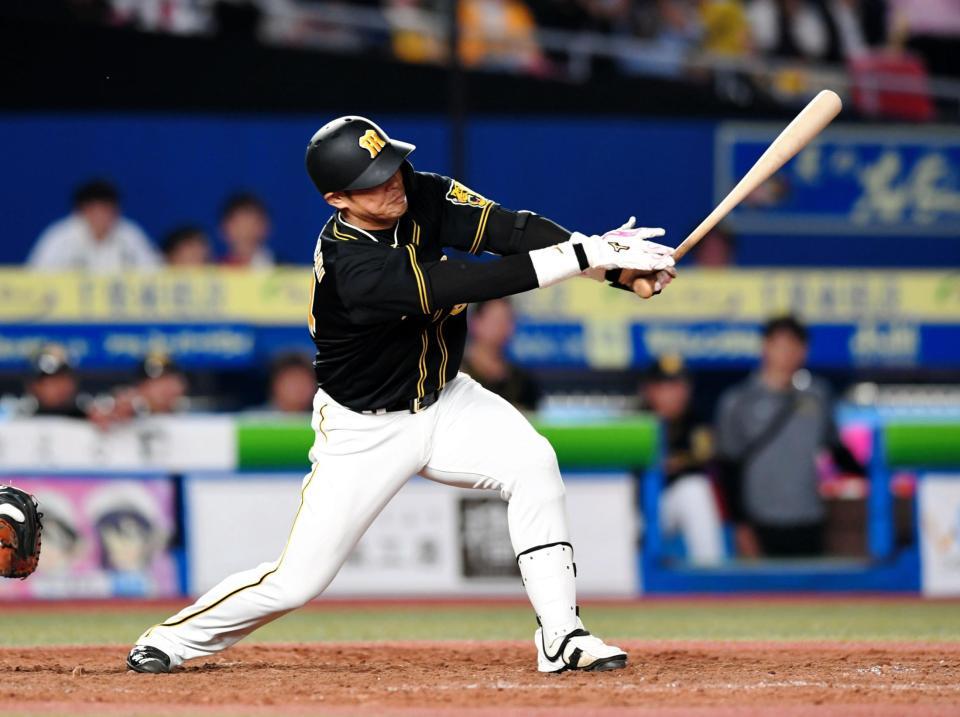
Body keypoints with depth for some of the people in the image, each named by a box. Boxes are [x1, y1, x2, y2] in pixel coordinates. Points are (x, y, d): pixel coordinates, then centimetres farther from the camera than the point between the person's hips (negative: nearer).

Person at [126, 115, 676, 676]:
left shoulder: (424, 196, -13)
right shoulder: (349, 265, -33)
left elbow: (510, 229, -24)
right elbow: (461, 285, -41)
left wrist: (614, 260, -39)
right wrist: (584, 256, -44)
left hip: (444, 402, 5)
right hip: (366, 432, -5)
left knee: (533, 463, -21)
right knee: (298, 580, -4)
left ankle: (561, 638, -16)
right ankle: (173, 639, 21)